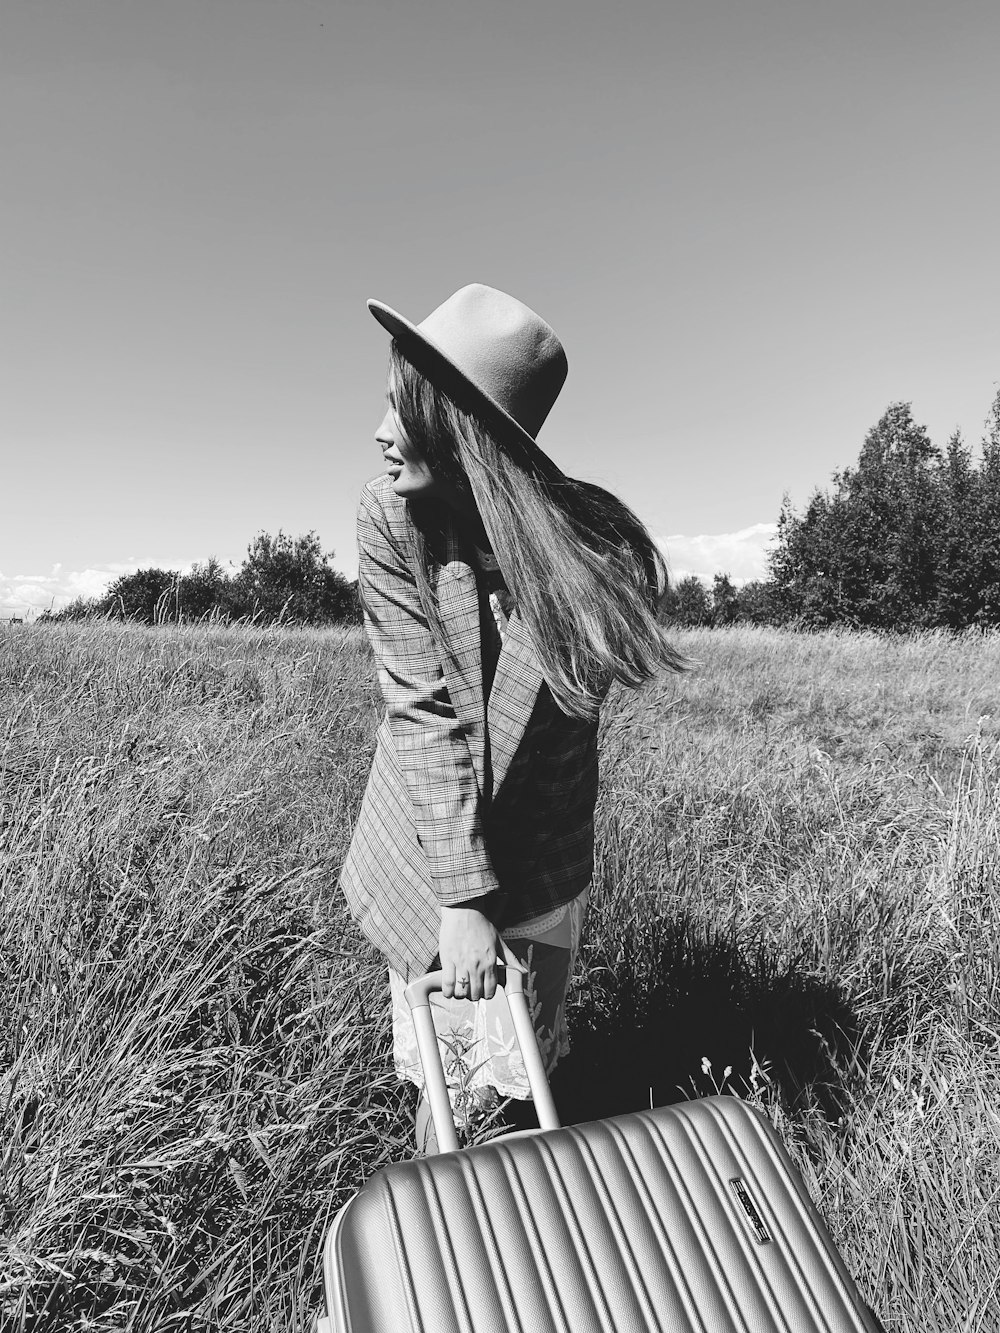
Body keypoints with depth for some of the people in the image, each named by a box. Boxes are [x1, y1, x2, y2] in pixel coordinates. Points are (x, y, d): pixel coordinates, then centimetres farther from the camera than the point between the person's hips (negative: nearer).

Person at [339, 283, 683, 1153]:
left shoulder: (591, 542, -22)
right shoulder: (388, 518, -20)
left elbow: (576, 699, -16)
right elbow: (425, 712, -21)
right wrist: (461, 896, -22)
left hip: (540, 843, 1)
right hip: (426, 846, 0)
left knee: (523, 1054, 15)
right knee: (447, 1049, 9)